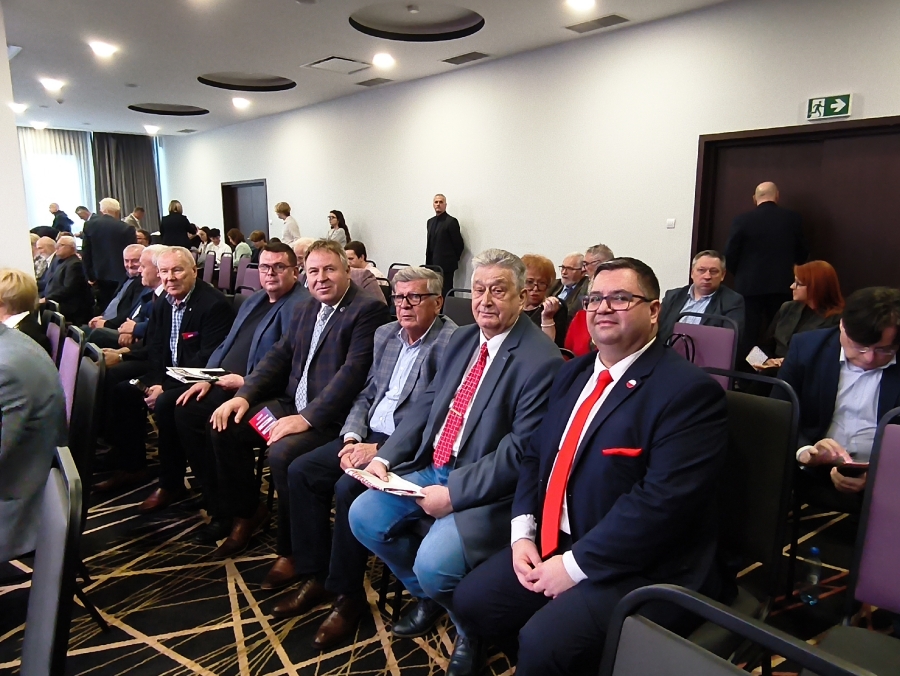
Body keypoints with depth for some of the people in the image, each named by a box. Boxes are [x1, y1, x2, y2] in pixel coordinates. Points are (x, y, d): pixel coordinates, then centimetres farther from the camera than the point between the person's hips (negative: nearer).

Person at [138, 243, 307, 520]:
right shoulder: (254, 300, 18)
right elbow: (225, 344, 19)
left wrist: (246, 382, -22)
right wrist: (207, 378, 5)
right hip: (223, 380, 10)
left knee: (188, 413, -22)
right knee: (165, 403, 2)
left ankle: (222, 507, -10)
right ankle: (170, 485, 20)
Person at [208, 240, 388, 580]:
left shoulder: (369, 309, -12)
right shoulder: (304, 309, 15)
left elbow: (354, 371, -22)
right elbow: (279, 356, 14)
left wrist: (307, 418, -26)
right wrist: (244, 395, -2)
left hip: (330, 416, -8)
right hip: (291, 404, 9)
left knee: (283, 453, -30)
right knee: (226, 427, -1)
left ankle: (292, 551, -7)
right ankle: (246, 512, 20)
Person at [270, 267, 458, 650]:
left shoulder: (451, 342, -14)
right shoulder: (385, 334, 11)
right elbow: (367, 394, 15)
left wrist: (379, 450, -23)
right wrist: (352, 437, -3)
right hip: (370, 433, 8)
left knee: (348, 488, -27)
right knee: (301, 471, -3)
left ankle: (347, 594, -4)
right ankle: (315, 577, 9)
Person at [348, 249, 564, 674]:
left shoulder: (541, 361, -18)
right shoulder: (463, 339, 9)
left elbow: (521, 451, -21)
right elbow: (427, 404, 10)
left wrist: (454, 494, -22)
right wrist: (385, 457, -2)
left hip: (485, 488, -8)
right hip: (433, 467, 8)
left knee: (433, 563, -25)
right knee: (363, 515, 1)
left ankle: (471, 629, 12)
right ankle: (427, 595, 26)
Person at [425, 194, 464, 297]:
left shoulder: (451, 221, -7)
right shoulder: (430, 221, 16)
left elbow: (459, 244, -7)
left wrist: (453, 259, 0)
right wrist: (428, 262, 13)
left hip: (445, 265, -7)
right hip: (432, 264, 7)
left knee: (445, 292, -6)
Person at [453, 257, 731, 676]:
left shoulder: (688, 390, -16)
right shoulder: (573, 374, 10)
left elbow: (662, 500, -24)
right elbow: (535, 455, 12)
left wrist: (575, 565, -20)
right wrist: (523, 532, -3)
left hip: (642, 569, -7)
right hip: (553, 545, 8)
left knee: (544, 642, -24)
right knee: (472, 601, 5)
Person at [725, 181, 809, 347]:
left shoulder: (742, 220, -7)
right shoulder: (792, 218, 1)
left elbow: (730, 254, -5)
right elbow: (802, 252, 8)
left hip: (750, 286, -2)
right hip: (782, 285, 2)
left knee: (749, 336, 2)